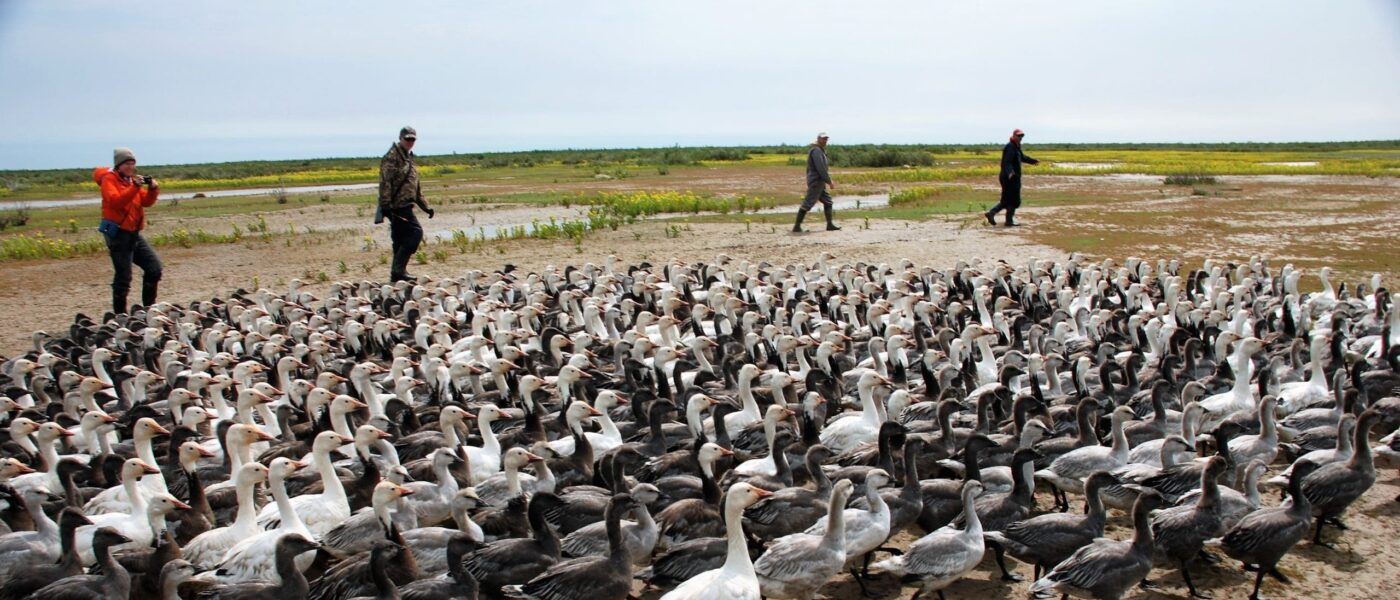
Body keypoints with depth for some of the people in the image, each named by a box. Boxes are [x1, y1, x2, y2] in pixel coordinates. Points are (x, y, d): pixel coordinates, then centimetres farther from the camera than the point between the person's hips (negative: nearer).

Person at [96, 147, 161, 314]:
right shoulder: (109, 179, -6)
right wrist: (135, 187, -33)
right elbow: (115, 201, -24)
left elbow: (146, 202, 9)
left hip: (134, 233, 8)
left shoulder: (132, 180, 17)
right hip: (117, 233, -8)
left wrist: (153, 189, -10)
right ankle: (120, 316, 2)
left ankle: (149, 308, 14)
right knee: (123, 277, -7)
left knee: (154, 267, 5)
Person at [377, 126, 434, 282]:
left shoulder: (408, 157, 22)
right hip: (398, 206, -9)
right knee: (415, 232, -14)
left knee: (400, 239, 10)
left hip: (404, 206, 9)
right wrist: (386, 204, -25)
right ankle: (398, 269, -12)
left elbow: (415, 187, 27)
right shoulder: (392, 156, -9)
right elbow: (385, 182, -18)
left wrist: (425, 206, 24)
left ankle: (397, 272, 15)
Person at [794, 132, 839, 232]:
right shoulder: (816, 150, -14)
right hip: (816, 182, -11)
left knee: (827, 201, 10)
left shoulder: (820, 151, 18)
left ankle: (830, 225, 11)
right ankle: (797, 226, -5)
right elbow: (821, 168, -22)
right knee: (807, 204, -8)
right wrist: (829, 182, -19)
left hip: (819, 182, 11)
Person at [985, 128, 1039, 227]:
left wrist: (1034, 161, 51)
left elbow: (1022, 157, 37)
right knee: (1013, 201, -4)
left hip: (1013, 178, 10)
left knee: (1007, 201, 10)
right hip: (1010, 178, -10)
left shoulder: (1016, 147, 18)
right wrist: (1010, 172, -45)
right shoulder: (1010, 147, -15)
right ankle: (1009, 221, 2)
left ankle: (991, 213, 6)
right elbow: (1007, 162, -28)